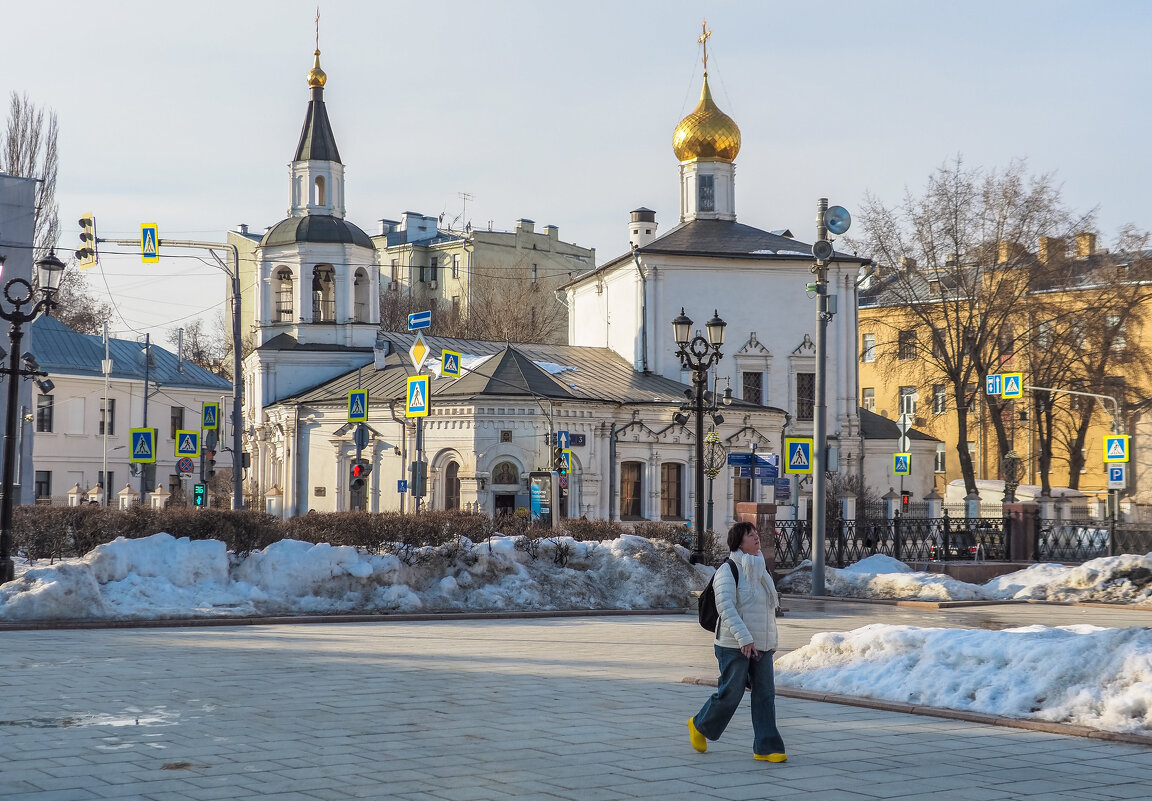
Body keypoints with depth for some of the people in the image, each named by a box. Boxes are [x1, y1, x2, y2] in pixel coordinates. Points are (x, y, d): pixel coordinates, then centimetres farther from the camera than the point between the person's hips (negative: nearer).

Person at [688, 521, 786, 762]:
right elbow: (725, 606, -21)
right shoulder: (728, 570, -10)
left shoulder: (761, 570, 14)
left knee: (765, 694, -1)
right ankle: (700, 726, 25)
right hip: (735, 645, -7)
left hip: (762, 645, 7)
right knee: (730, 693, 0)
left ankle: (766, 748, 0)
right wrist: (744, 638, -29)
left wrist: (771, 641, 22)